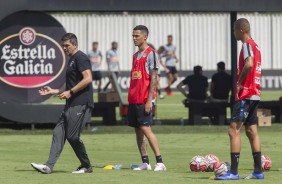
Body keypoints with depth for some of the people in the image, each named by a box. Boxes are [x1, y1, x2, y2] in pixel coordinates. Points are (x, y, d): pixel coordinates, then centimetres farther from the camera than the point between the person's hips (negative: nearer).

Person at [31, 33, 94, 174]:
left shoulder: (80, 58, -7)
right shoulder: (72, 60, 24)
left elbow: (88, 79, -19)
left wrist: (70, 92, -17)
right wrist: (53, 91, 24)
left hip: (80, 104, -10)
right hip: (71, 104, 10)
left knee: (72, 136, -9)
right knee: (58, 132, 1)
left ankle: (86, 166, 5)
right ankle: (49, 166, -5)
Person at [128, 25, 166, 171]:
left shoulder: (150, 54, -7)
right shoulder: (136, 55, 17)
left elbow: (153, 78, -12)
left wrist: (149, 99, -17)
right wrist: (130, 98, 15)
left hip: (144, 99, -8)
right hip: (133, 99, 8)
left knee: (145, 128, -13)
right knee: (138, 130, 6)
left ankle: (160, 162, -11)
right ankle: (145, 162, 10)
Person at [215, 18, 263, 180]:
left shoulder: (247, 45, -13)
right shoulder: (255, 46, 16)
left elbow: (249, 64, -30)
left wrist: (239, 83, -19)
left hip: (245, 95, -10)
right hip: (255, 94, 10)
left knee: (234, 130, -11)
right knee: (252, 131, 12)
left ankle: (234, 171, -15)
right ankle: (258, 171, 12)